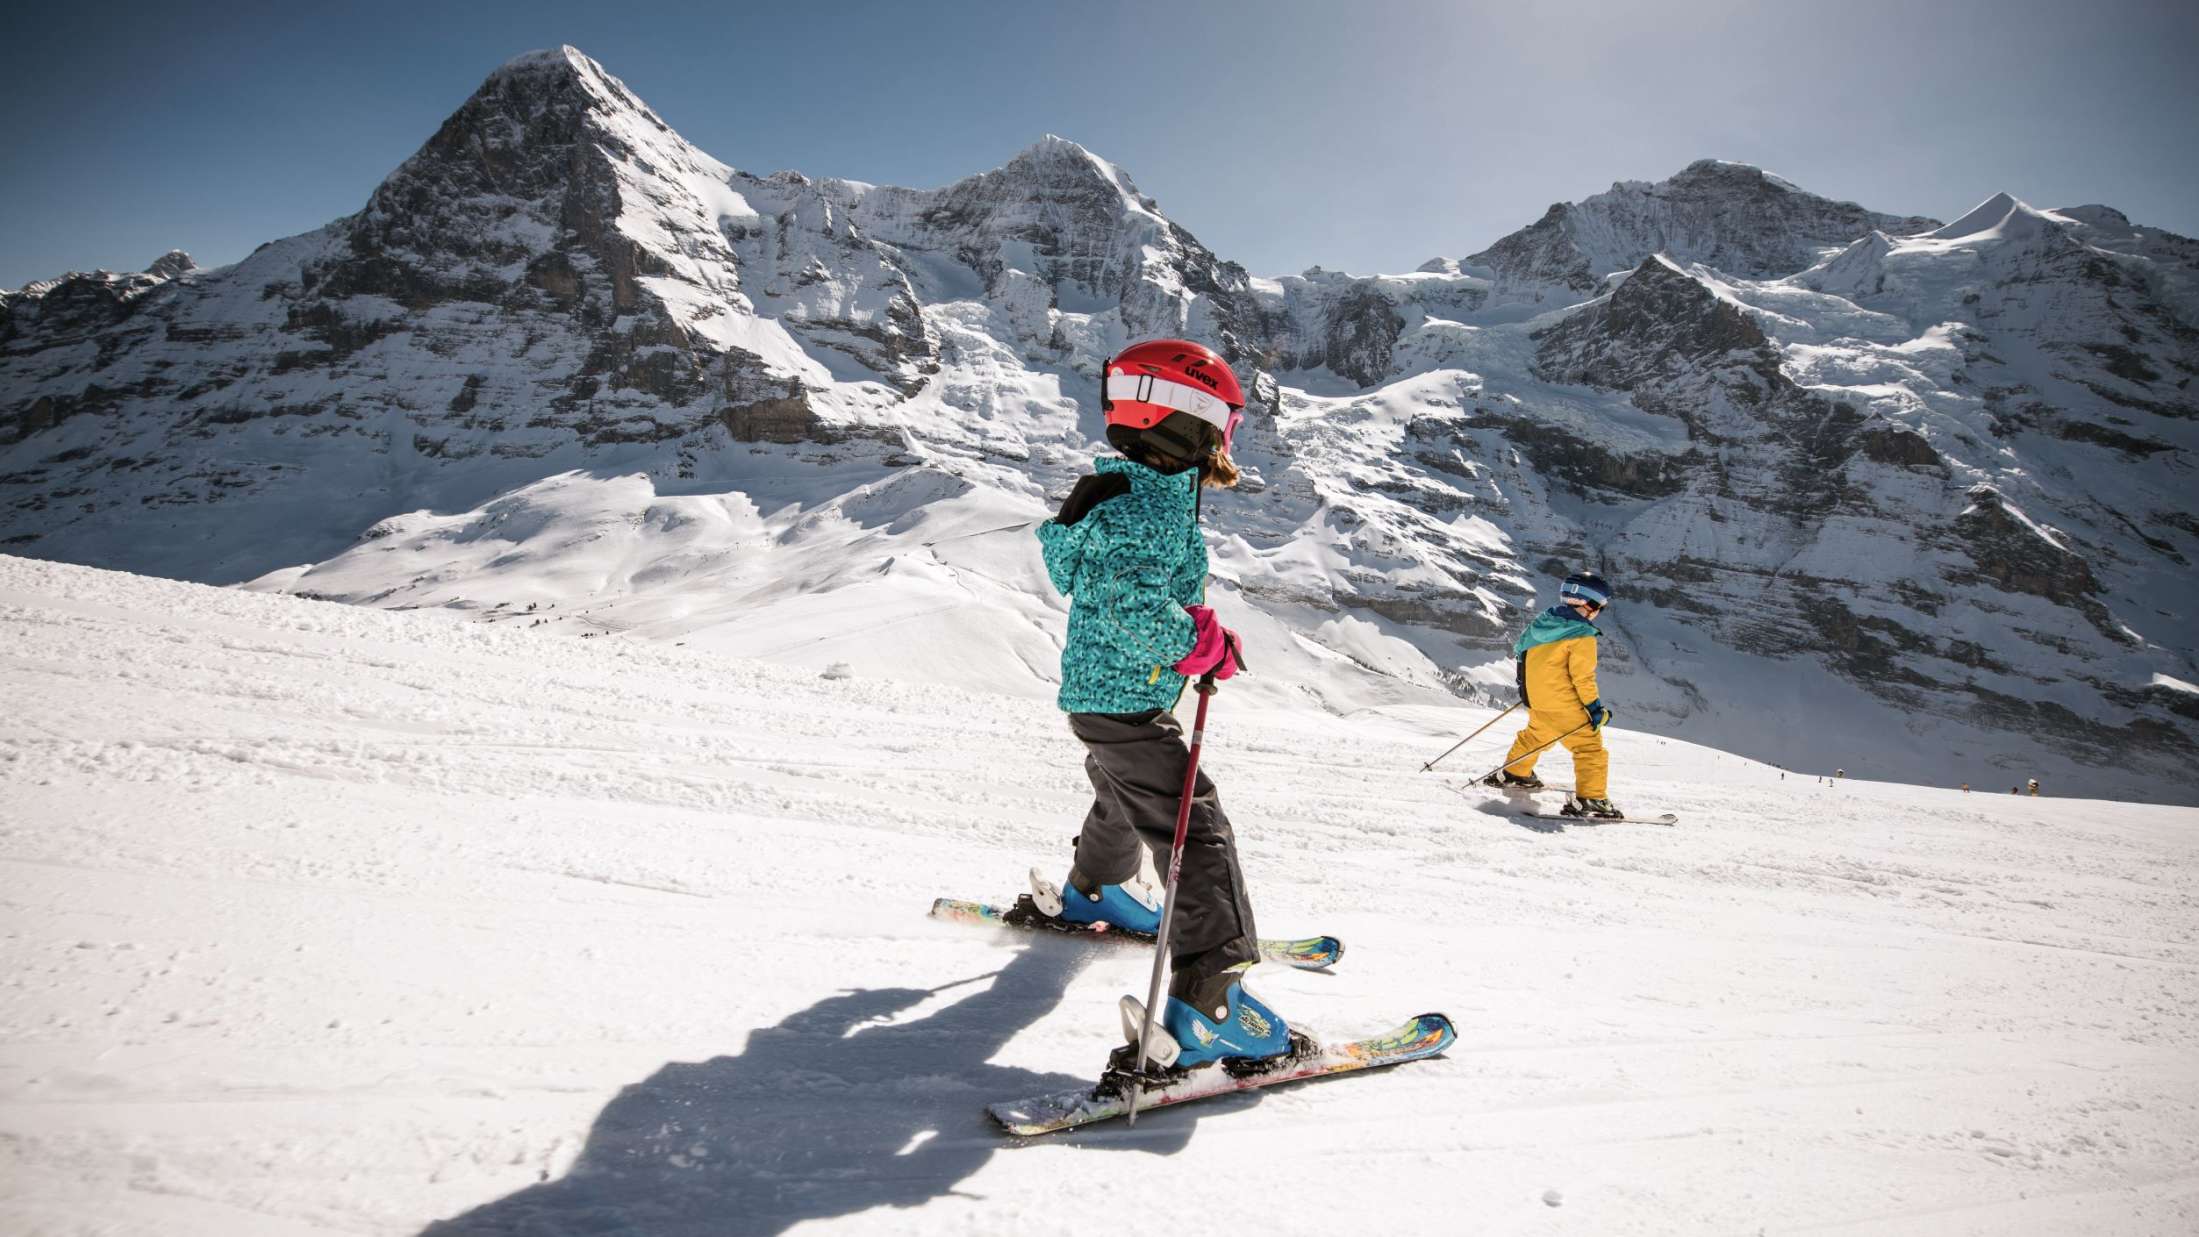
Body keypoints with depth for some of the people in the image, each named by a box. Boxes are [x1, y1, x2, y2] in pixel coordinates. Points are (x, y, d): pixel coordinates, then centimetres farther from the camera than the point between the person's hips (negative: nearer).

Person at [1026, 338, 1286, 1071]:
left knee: (1126, 800, 34)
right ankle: (1208, 1007, -13)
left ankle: (1092, 891, 59)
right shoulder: (1146, 507, -24)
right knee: (1198, 834, -12)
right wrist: (1201, 644, -23)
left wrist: (1194, 622, 12)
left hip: (1102, 691, 11)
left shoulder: (1144, 491, 9)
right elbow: (1130, 605, -35)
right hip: (1124, 702, -11)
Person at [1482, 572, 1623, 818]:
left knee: (1535, 735, 31)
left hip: (1535, 699, 8)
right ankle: (1590, 798, -6)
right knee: (1590, 747, -1)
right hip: (1565, 705, -8)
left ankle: (1513, 774, 43)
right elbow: (1583, 676, -19)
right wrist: (1595, 707, -11)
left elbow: (1521, 649, 16)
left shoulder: (1542, 621, 5)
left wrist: (1526, 688, 29)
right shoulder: (1582, 636, -17)